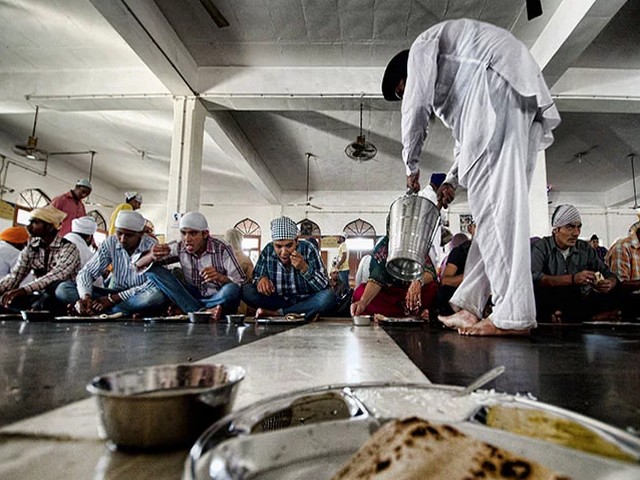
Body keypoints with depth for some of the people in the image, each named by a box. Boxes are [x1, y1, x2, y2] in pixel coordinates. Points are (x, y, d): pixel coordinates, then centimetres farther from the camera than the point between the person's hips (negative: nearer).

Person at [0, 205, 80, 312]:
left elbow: (56, 276, -27)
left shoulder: (68, 248, -12)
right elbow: (14, 276, 0)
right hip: (40, 296, 5)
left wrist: (23, 290, -39)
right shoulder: (30, 248, 6)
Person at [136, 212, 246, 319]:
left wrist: (220, 277, -37)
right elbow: (139, 265, -5)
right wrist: (151, 256, -29)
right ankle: (202, 312, -27)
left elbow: (240, 283, -17)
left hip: (220, 300, -4)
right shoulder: (179, 248, -4)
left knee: (231, 290, -37)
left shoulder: (222, 249, -14)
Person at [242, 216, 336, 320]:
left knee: (329, 297, -32)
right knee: (246, 291, -18)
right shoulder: (268, 251, -9)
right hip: (277, 301, 2)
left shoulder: (308, 250, -15)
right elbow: (256, 275, 3)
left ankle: (275, 313, -19)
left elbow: (324, 286, -17)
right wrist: (261, 279, -21)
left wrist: (304, 268, -32)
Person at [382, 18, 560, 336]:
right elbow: (466, 136, 31)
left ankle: (513, 316, -18)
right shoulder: (450, 76, 38)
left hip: (499, 84, -9)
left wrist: (411, 167, 6)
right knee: (498, 207, 0)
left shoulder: (423, 45, 14)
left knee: (493, 202, -16)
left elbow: (416, 105, -2)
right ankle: (469, 306, 1)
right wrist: (452, 180, 22)